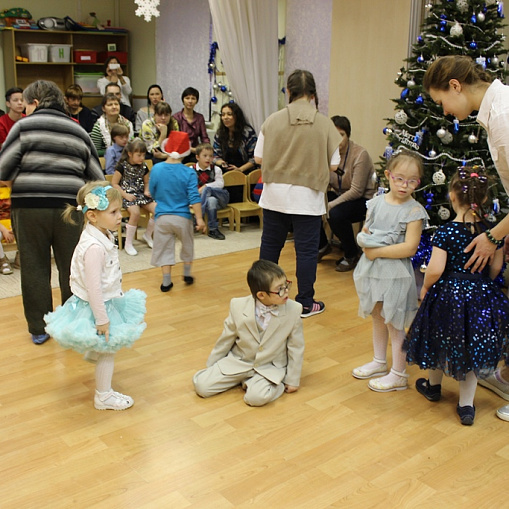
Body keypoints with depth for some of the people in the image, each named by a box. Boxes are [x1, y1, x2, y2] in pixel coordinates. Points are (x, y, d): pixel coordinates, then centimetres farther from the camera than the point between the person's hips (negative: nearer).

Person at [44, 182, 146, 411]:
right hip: (96, 306, -9)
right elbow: (93, 287, -31)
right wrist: (101, 319, -25)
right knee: (108, 350, 5)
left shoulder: (101, 236, 0)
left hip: (107, 300, 9)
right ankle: (103, 396, 22)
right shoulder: (94, 247, -32)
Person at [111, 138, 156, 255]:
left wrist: (147, 191, -1)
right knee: (135, 212, -33)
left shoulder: (143, 167, 8)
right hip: (127, 195, -5)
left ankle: (147, 235, 10)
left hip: (140, 194, 6)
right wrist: (125, 195, -15)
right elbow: (114, 183, -6)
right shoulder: (122, 166, -7)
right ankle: (128, 243, -17)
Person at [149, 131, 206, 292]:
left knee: (165, 249, 10)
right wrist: (199, 219, -12)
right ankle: (187, 274, 31)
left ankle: (166, 282, 11)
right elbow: (194, 198, -15)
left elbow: (153, 194, 5)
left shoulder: (156, 169, -7)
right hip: (182, 217, -1)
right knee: (187, 245, 22)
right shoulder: (189, 173, -12)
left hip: (162, 217, 1)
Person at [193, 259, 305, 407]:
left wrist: (292, 380, 3)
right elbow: (226, 339, 2)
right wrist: (211, 366, 12)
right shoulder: (238, 306, -15)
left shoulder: (293, 310, -17)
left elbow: (296, 347, -4)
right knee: (201, 385, -12)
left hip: (270, 367, -2)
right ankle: (245, 379, 10)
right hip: (238, 362, 3)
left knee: (256, 397, -32)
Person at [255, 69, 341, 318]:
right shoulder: (324, 123, -8)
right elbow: (334, 164, -4)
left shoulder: (273, 120, -5)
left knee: (270, 244, 16)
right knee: (306, 250, 7)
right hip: (307, 197, -2)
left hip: (275, 194, 2)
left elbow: (259, 158, 0)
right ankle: (305, 303, 16)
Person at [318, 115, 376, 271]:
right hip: (339, 195, 6)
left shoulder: (360, 154, -21)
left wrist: (330, 205, -29)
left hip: (363, 199, -6)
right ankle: (322, 246, 10)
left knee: (335, 214, -34)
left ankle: (352, 255, -7)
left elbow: (357, 191, -23)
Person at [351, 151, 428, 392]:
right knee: (377, 317, 19)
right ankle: (379, 362, 38)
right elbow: (364, 233, 10)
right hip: (372, 269, 6)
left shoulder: (414, 211, -14)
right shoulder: (376, 203, 3)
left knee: (394, 323, 4)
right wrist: (365, 239, -13)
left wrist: (377, 251, -19)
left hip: (396, 273, -6)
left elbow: (409, 247, -20)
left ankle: (398, 375, 18)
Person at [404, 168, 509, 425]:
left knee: (440, 340, 20)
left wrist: (425, 288, -3)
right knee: (471, 347, 14)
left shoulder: (445, 232, -19)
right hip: (480, 295, 3)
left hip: (449, 295, -3)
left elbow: (435, 269, -22)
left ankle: (433, 386, 44)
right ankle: (466, 405, 18)